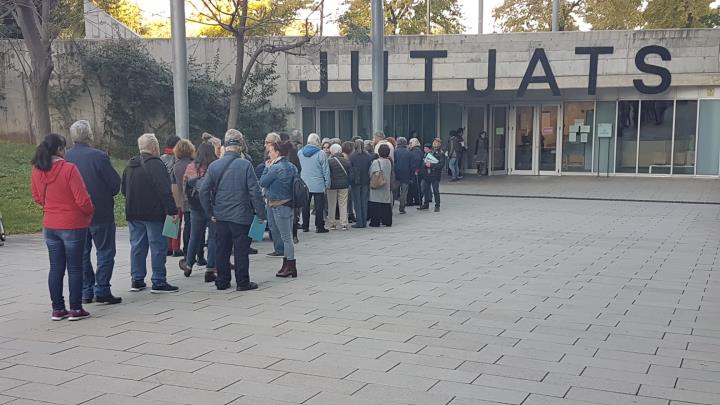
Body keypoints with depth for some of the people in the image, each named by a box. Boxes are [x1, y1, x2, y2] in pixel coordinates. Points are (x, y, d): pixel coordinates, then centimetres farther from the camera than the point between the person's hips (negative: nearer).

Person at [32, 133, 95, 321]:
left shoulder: (37, 171, 0)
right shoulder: (69, 169, -18)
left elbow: (38, 198, 11)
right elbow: (82, 199, -16)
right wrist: (90, 211, 2)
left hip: (49, 226, 5)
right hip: (73, 226, -5)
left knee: (56, 268, 12)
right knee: (75, 268, 4)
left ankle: (57, 309, 16)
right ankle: (75, 309, 8)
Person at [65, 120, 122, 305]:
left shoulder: (67, 157, -2)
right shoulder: (98, 156, -16)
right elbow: (116, 183, -12)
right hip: (101, 212, -5)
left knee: (82, 253, 13)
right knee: (105, 252, 3)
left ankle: (86, 292, 16)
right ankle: (102, 290, 0)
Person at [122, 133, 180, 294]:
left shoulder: (131, 165, 12)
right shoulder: (155, 164, -14)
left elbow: (123, 189, 19)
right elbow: (165, 191, -19)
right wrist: (173, 211, -17)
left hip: (133, 213, 8)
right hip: (153, 213, -8)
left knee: (137, 246, 12)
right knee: (158, 246, -2)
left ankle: (137, 280, 15)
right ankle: (159, 282, -1)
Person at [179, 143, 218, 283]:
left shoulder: (190, 168, 0)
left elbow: (184, 189, 5)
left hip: (196, 207, 3)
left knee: (195, 236, 18)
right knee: (213, 237, 4)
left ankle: (188, 265, 32)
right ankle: (210, 270, 3)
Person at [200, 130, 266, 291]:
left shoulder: (214, 166, 0)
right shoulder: (245, 165, -12)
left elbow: (203, 191, 1)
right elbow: (255, 191, -13)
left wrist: (210, 213, 10)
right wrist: (261, 214, -6)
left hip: (220, 216, 4)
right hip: (241, 216, -4)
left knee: (221, 249, 12)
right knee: (241, 250, 5)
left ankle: (222, 282, 19)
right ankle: (242, 282, 10)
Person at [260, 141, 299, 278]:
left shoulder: (276, 168, -18)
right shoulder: (292, 167, 8)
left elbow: (262, 183, -12)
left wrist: (267, 167, -2)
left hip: (278, 206, -9)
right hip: (290, 204, 9)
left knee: (286, 237, -3)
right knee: (287, 236, 14)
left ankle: (291, 267, 3)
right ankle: (287, 265, 21)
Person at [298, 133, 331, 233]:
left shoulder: (300, 152, 2)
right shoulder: (320, 153, -11)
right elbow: (326, 170, -8)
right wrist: (327, 183, 0)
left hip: (304, 184, 4)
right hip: (318, 185, -4)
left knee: (305, 205, 12)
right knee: (319, 206, 2)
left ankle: (305, 226, 16)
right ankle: (319, 227, 3)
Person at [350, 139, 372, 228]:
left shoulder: (352, 156, -10)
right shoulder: (368, 156, -1)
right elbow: (371, 169, 3)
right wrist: (370, 180, 10)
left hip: (355, 182, -3)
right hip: (366, 182, 3)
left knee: (357, 202, 2)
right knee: (364, 202, 10)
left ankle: (359, 222, -1)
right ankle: (364, 222, 11)